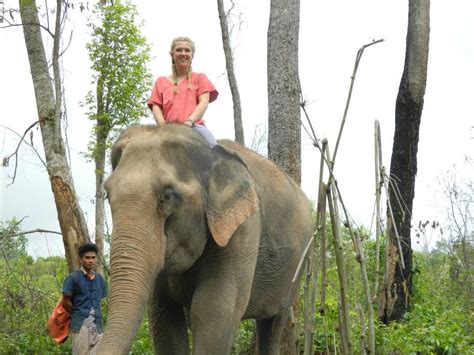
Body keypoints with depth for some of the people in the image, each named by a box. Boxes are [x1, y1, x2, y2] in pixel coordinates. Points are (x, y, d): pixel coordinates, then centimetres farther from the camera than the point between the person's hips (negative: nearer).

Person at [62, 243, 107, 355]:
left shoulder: (100, 279, 12)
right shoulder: (74, 277, -4)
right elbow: (66, 302, -3)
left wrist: (96, 315, 9)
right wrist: (78, 314, 5)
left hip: (97, 325, 5)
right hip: (80, 324, -5)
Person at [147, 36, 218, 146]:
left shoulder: (199, 78, 22)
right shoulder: (161, 82, 26)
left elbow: (204, 102, 6)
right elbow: (156, 106, 14)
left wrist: (190, 121, -14)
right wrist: (163, 126, -10)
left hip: (194, 126, -1)